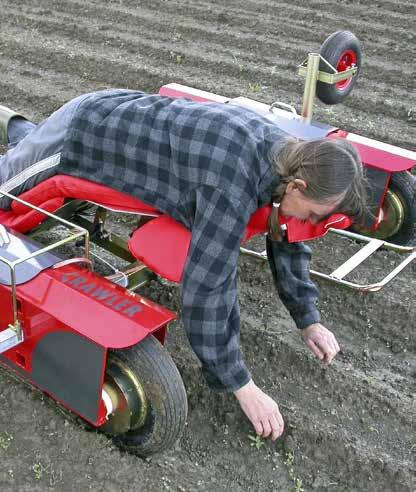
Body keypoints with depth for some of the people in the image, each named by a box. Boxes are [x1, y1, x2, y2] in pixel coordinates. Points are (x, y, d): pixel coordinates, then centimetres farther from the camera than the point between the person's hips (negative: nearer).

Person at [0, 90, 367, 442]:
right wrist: (243, 387, -28)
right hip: (76, 139, -7)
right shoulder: (234, 185, -40)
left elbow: (285, 237, 2)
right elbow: (206, 290, -37)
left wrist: (308, 320, 3)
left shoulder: (285, 152, -14)